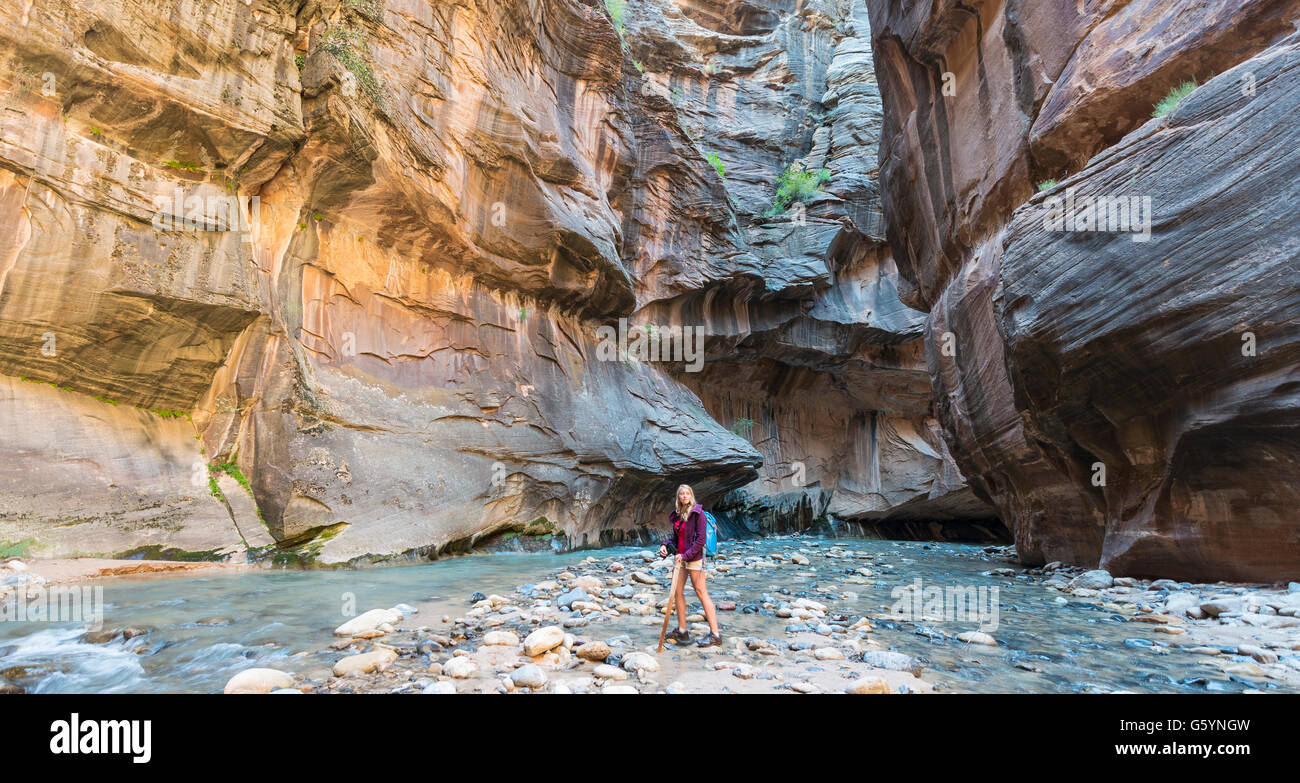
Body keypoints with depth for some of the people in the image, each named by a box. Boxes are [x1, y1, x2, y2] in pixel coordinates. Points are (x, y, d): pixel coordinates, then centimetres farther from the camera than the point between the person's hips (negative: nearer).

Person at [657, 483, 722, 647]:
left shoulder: (697, 513, -11)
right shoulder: (677, 514, 10)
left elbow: (701, 539, -16)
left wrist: (686, 555, -19)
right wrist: (665, 544, 3)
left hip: (694, 557, -8)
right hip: (679, 557, 8)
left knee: (701, 592, -7)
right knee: (677, 592, 9)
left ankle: (715, 635, -3)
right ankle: (681, 631, 20)